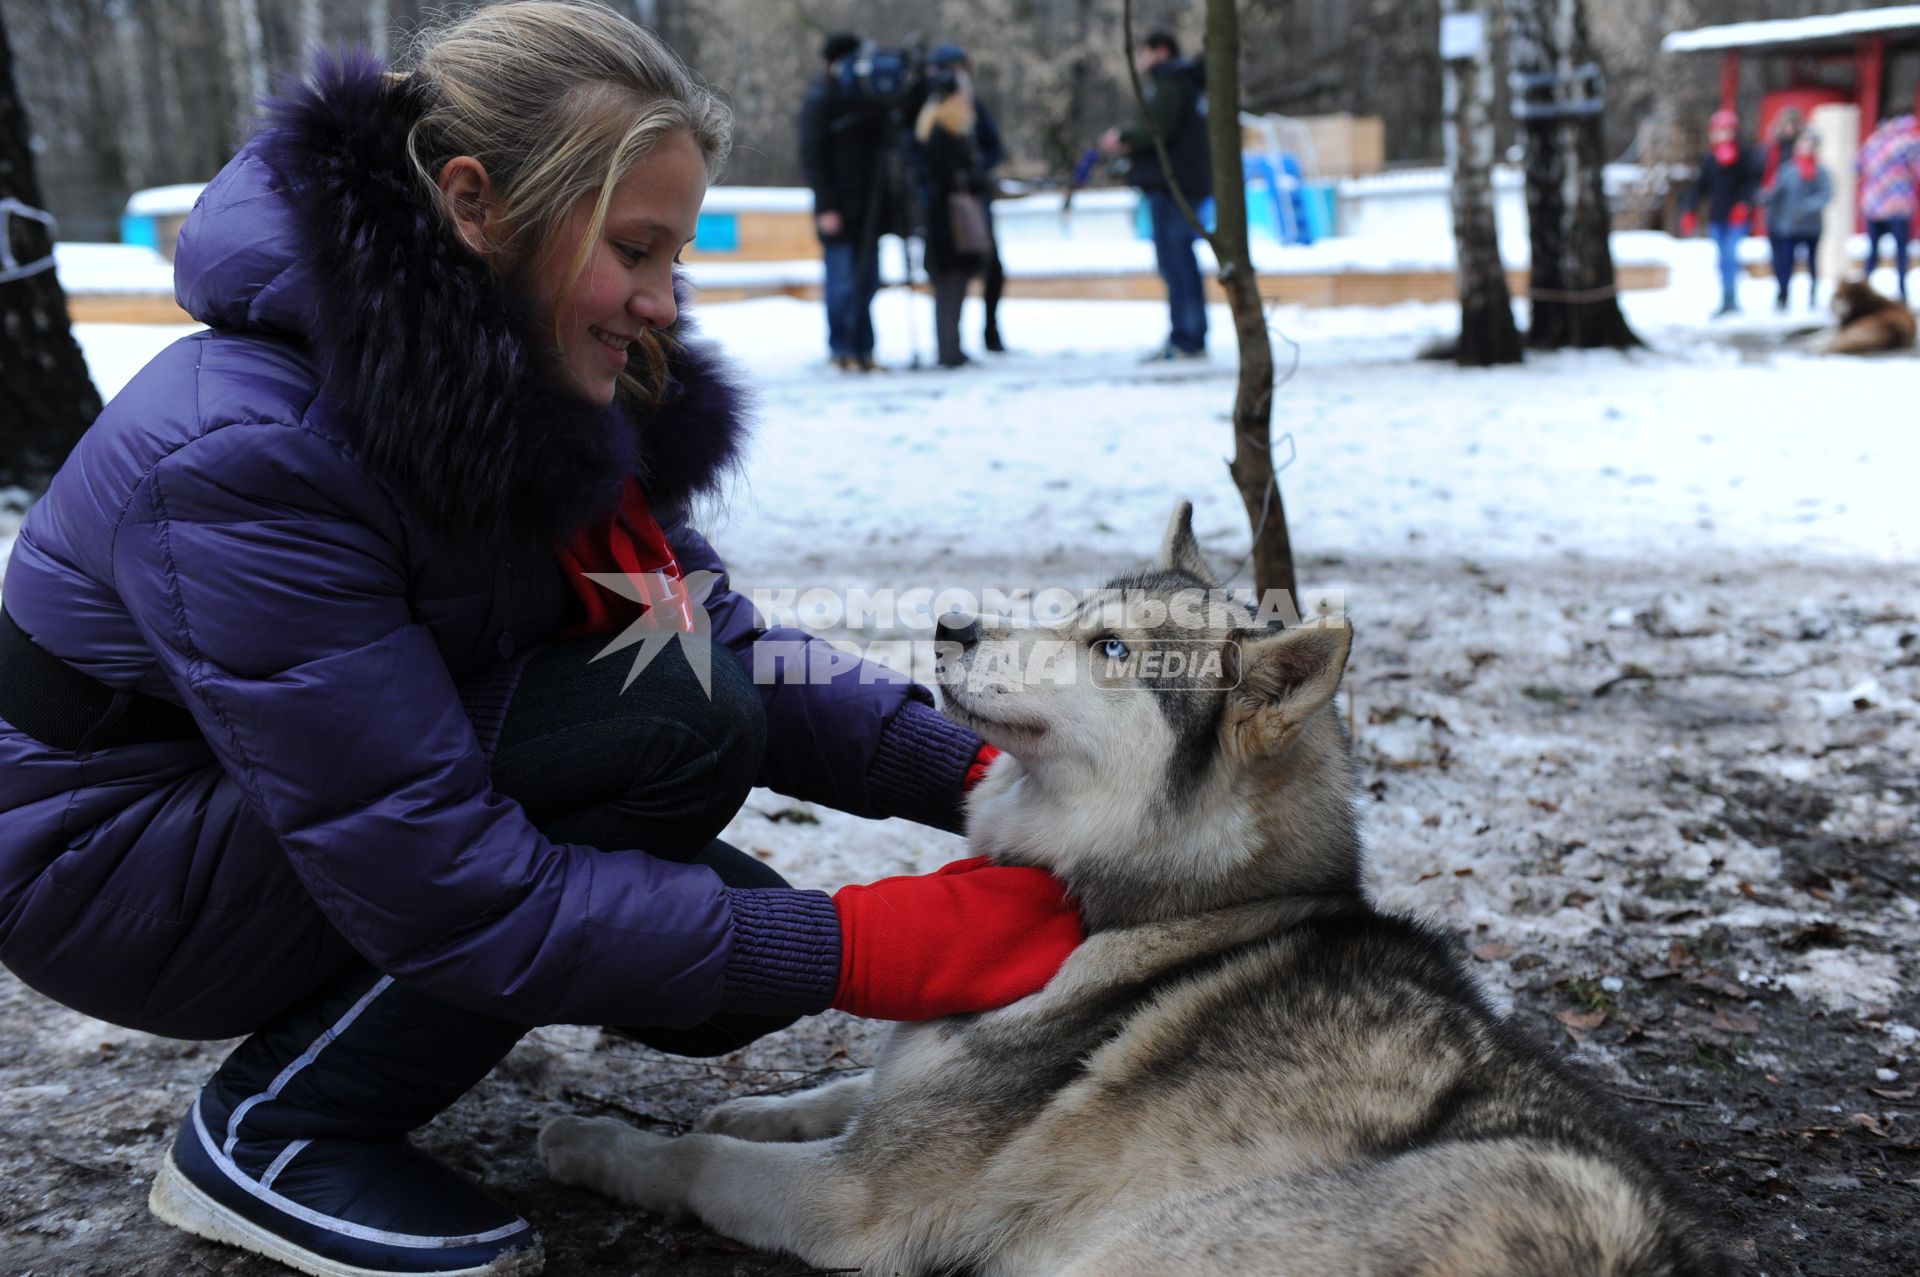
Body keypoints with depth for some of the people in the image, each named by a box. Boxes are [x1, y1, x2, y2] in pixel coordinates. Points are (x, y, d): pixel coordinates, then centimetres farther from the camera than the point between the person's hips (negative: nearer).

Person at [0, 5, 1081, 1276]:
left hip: (343, 809, 7)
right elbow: (450, 892, -33)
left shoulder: (535, 386, -9)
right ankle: (273, 1132, -11)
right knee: (669, 723, -26)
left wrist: (972, 771, -22)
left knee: (744, 951, -8)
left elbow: (732, 644, -7)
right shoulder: (252, 456, -32)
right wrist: (858, 952, -34)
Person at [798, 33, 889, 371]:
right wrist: (826, 207, -15)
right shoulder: (820, 98, -5)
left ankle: (863, 349, 13)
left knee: (867, 279, 7)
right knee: (842, 281, -4)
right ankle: (841, 350, 5)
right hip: (839, 209, -6)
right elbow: (812, 155, -9)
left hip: (869, 204, 6)